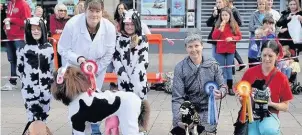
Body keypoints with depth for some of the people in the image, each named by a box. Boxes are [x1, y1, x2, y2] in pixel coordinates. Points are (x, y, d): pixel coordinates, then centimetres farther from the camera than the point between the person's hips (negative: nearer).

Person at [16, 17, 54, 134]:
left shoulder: (49, 48, 5)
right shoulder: (23, 49, -4)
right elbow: (19, 70, 5)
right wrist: (27, 80, 11)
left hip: (46, 88, 3)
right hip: (30, 89, -3)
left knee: (43, 118, 11)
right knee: (33, 119, -7)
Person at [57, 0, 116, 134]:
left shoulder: (109, 28, -24)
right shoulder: (72, 24, -29)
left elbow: (108, 54, -11)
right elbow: (62, 49, -17)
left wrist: (95, 70, -12)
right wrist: (77, 58, -33)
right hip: (74, 69, -1)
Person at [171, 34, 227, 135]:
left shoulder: (213, 64, -3)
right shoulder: (180, 68, -8)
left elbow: (222, 86, 4)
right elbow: (177, 97, -11)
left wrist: (221, 93, -20)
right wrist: (178, 119, -24)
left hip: (208, 110, 1)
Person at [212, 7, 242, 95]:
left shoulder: (234, 25, 0)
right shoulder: (218, 25, 0)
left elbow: (239, 36, 3)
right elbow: (214, 37, -6)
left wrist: (232, 38, -16)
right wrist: (220, 28, -17)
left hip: (230, 50, 0)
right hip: (220, 50, 0)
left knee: (229, 69, 6)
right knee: (221, 69, 4)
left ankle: (230, 88, 10)